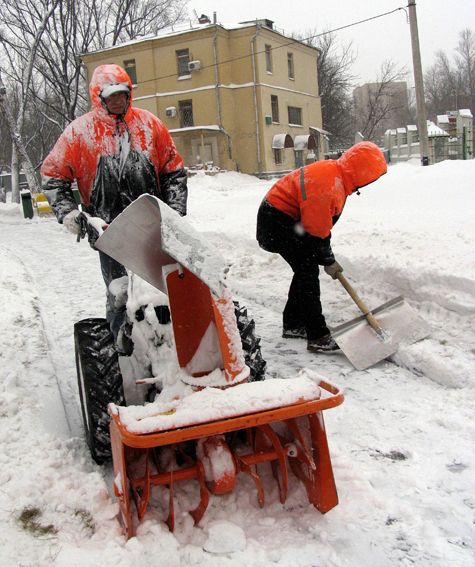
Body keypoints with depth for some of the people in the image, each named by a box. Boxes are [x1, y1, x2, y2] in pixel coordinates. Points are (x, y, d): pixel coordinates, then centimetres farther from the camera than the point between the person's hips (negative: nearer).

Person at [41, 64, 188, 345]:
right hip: (108, 229, -1)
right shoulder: (80, 131, 4)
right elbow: (53, 174, 8)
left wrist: (175, 211, 3)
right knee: (119, 296, 0)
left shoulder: (149, 123, 9)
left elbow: (174, 170, 13)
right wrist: (67, 211, -7)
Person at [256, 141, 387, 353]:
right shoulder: (328, 187, -29)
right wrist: (328, 261, -8)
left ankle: (292, 325, 27)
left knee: (306, 270, 14)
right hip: (276, 220, -11)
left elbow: (322, 223, 13)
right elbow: (317, 231, -21)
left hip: (285, 218, 11)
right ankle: (317, 337, -8)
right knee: (308, 271, -12)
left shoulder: (336, 172, 3)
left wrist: (327, 256, 14)